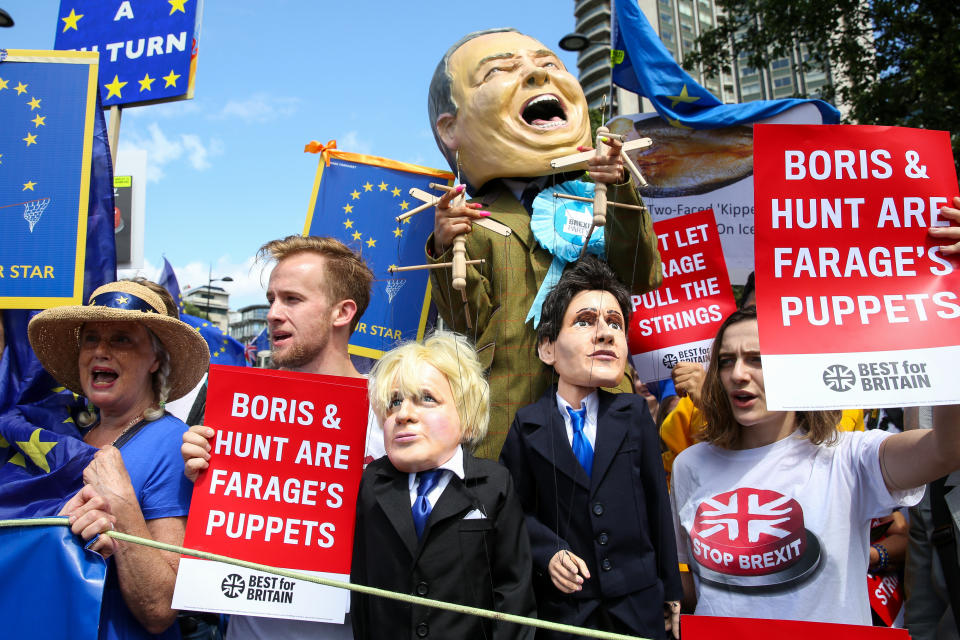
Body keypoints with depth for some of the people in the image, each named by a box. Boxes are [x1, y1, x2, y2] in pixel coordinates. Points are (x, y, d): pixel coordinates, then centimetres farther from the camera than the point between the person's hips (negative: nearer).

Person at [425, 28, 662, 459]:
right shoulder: (474, 220, 5)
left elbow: (641, 278, -4)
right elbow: (468, 323, -1)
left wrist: (621, 194, -15)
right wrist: (446, 253, -16)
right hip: (509, 412, -1)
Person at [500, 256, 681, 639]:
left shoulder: (635, 414, -3)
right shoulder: (527, 427, -7)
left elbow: (657, 501, 1)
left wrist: (671, 590, 6)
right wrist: (548, 552, -17)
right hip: (563, 605, -1)